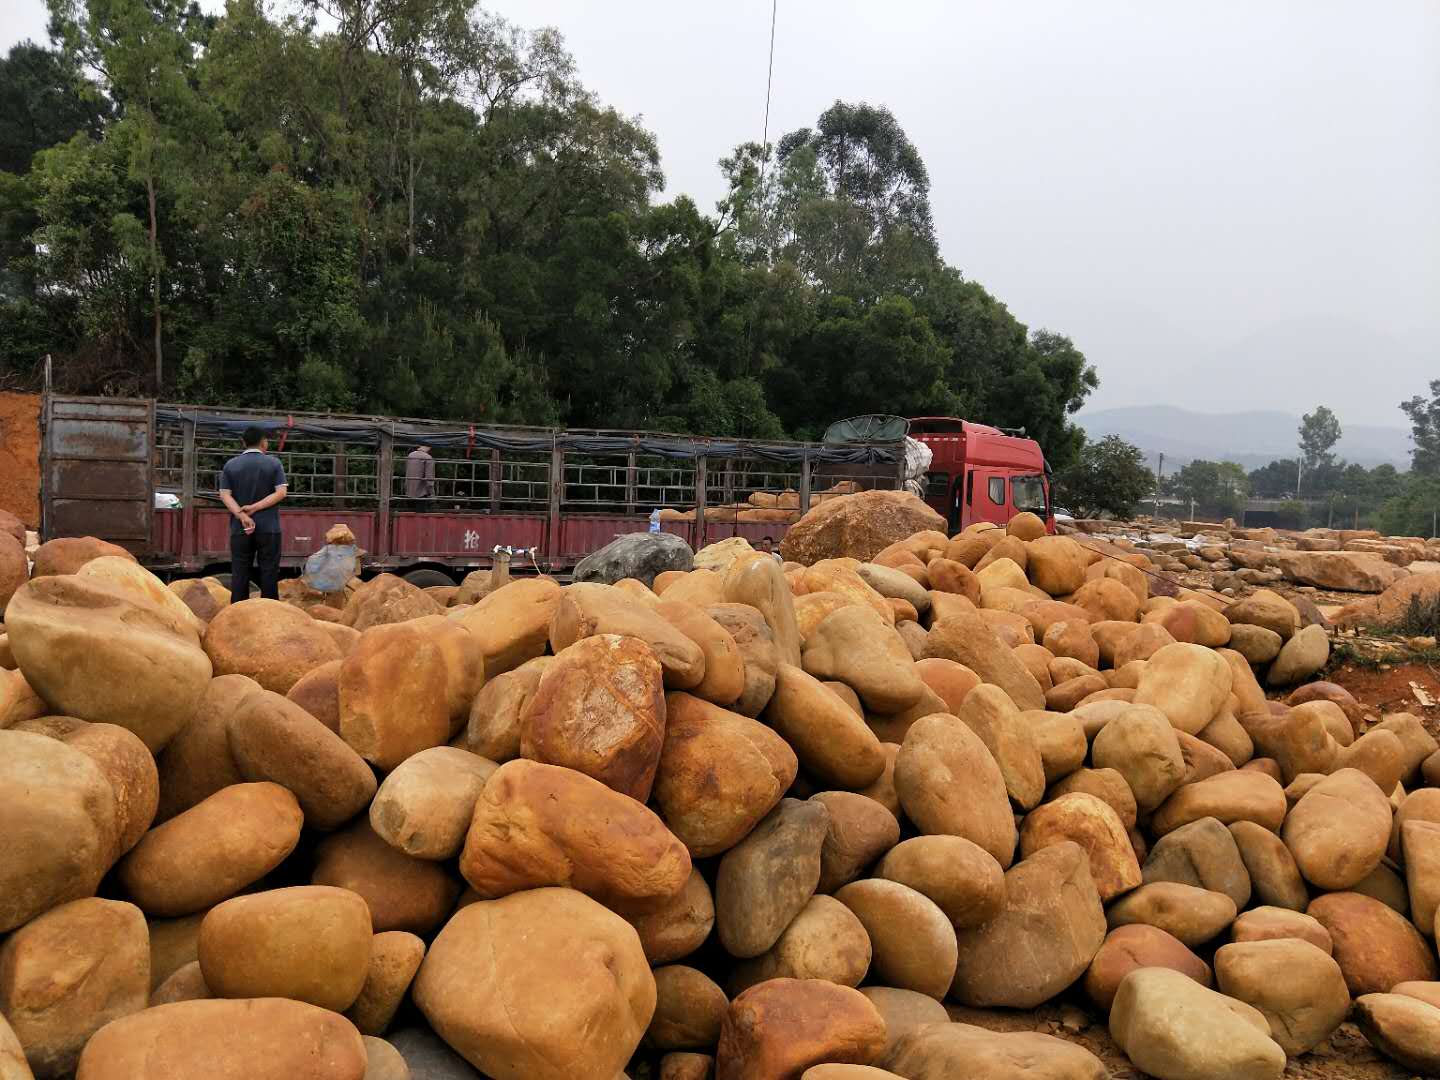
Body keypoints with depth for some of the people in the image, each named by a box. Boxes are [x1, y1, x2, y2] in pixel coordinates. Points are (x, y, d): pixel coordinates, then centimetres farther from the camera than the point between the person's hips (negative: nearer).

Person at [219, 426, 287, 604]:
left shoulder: (230, 465, 5)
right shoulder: (274, 463, -1)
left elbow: (225, 495, -4)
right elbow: (281, 492, -9)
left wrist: (242, 516, -13)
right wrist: (255, 508, -10)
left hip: (239, 529, 2)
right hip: (268, 528, -2)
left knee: (240, 572, 6)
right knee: (269, 572, 3)